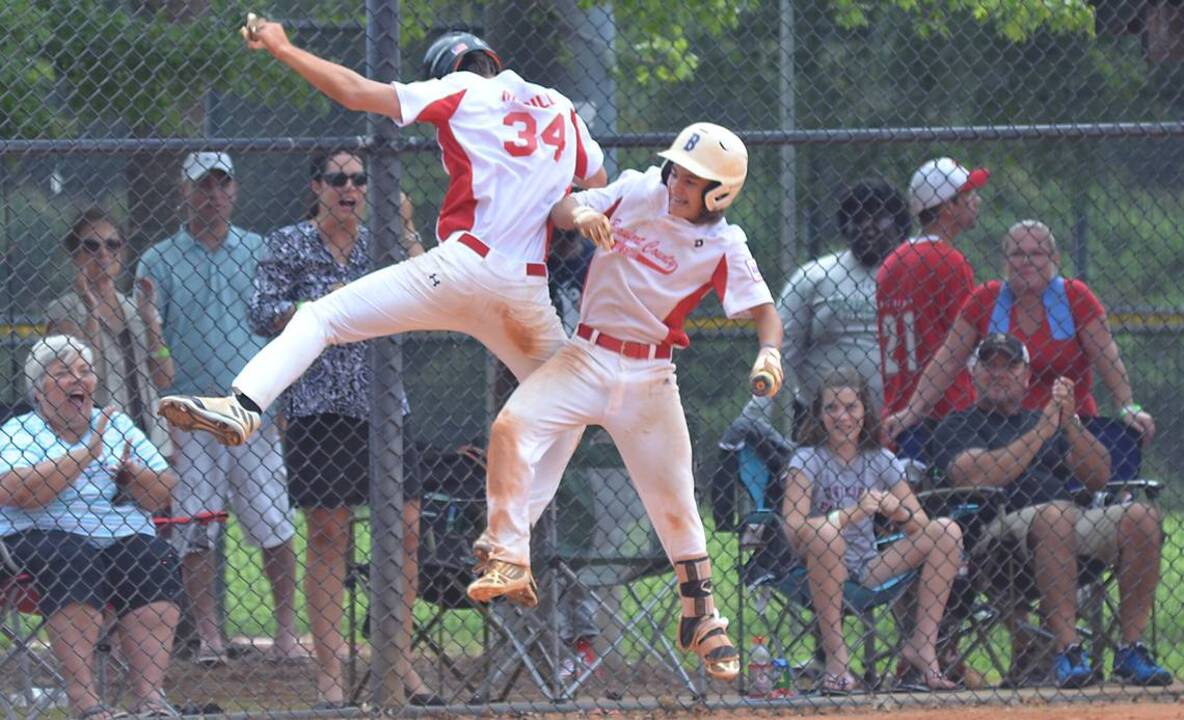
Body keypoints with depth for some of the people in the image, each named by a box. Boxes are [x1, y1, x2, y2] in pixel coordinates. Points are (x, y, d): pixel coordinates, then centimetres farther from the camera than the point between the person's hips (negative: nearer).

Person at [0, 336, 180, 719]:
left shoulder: (118, 425, 19)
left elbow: (163, 496, 15)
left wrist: (133, 475, -8)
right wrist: (85, 454, -13)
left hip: (126, 537, 4)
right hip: (41, 538, -4)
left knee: (156, 562, -26)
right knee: (73, 563, -35)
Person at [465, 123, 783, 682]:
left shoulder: (724, 246, -5)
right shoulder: (636, 192, 0)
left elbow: (762, 310, -8)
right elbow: (560, 212, 2)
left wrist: (769, 352, -30)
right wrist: (582, 215, -22)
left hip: (649, 378, -1)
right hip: (587, 358, 1)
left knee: (674, 505, 1)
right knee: (512, 426, -23)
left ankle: (702, 620, 20)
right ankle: (509, 563, -16)